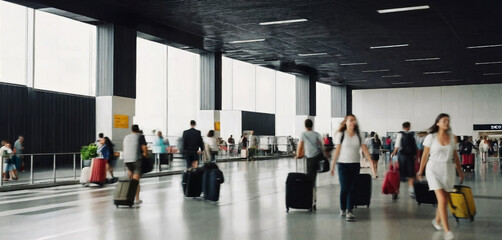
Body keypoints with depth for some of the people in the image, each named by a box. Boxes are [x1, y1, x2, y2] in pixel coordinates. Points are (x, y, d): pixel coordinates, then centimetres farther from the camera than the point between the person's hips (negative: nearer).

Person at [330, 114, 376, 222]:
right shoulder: (341, 134, -2)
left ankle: (349, 211, 7)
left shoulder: (359, 135, 5)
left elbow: (364, 149, -1)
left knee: (352, 189, 2)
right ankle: (342, 210, 14)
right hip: (343, 164, -3)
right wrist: (333, 165, -3)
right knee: (344, 188, -6)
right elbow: (337, 150, -1)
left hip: (355, 164, 3)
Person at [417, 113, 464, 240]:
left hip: (448, 170, 4)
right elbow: (425, 155, 1)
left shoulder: (452, 137, 5)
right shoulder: (431, 137, -5)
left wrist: (460, 172, 12)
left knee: (445, 200, 11)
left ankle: (437, 221, 38)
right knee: (442, 200, -14)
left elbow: (455, 156, 11)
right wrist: (420, 171, 6)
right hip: (434, 169, -4)